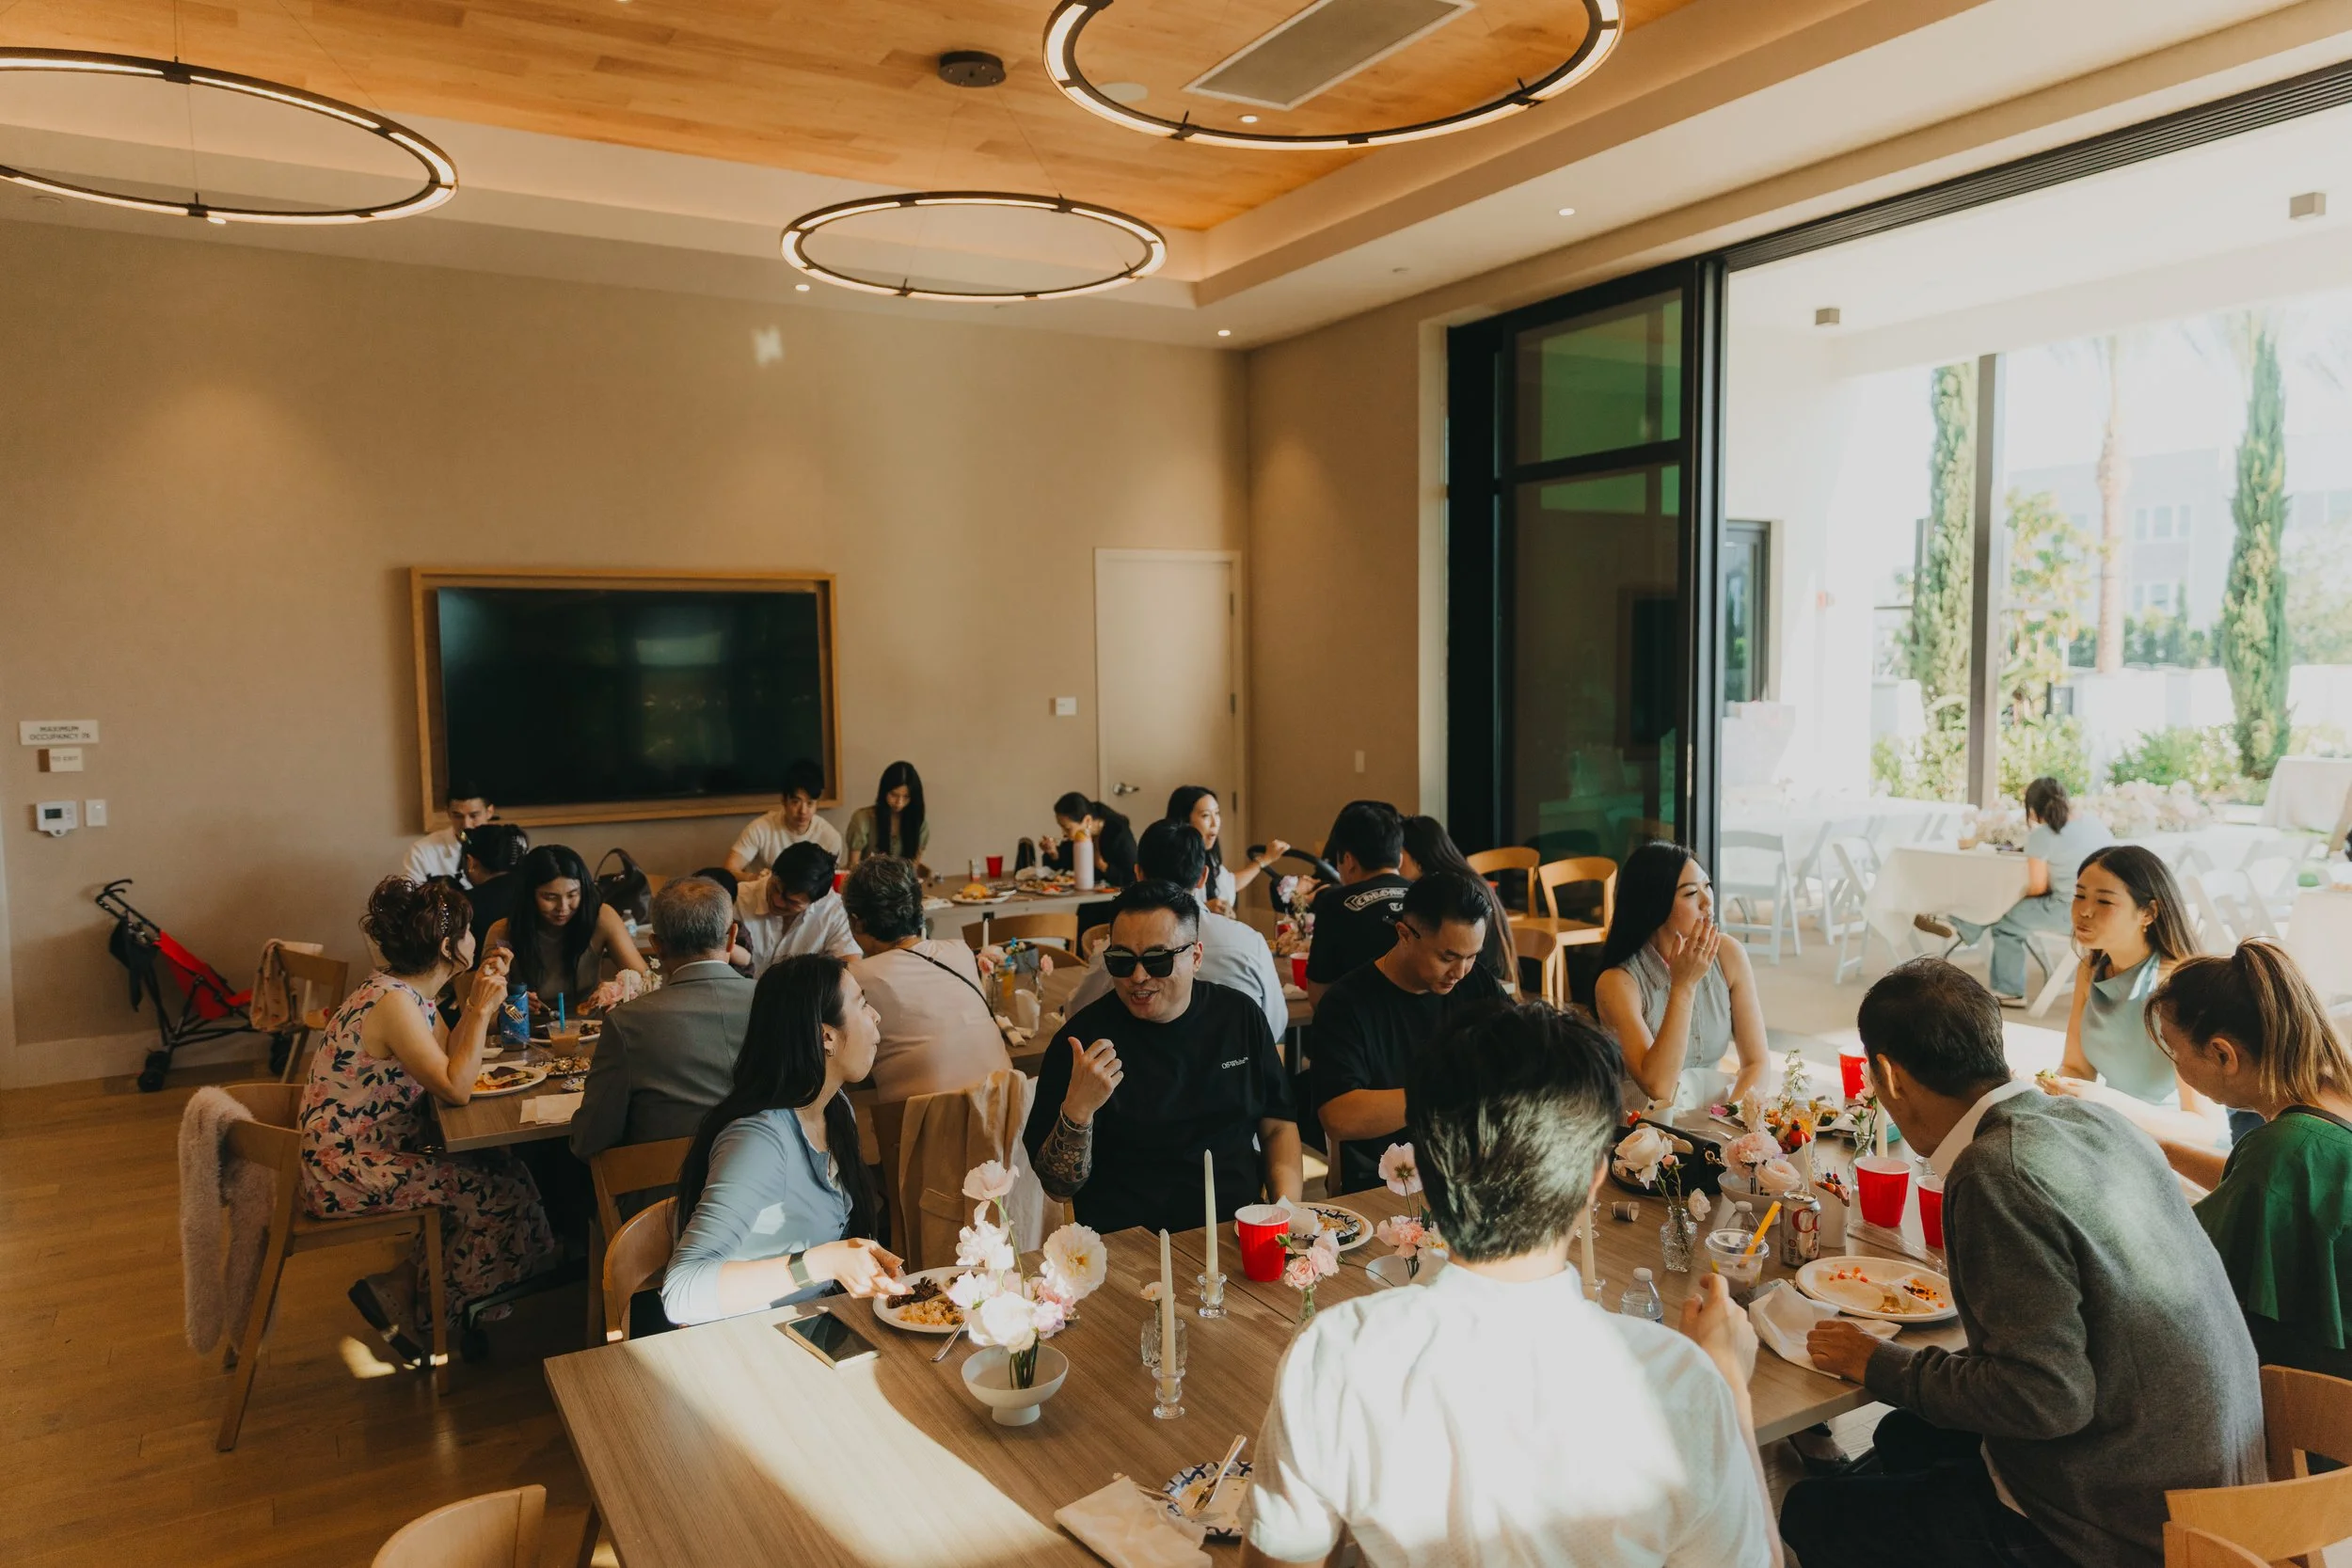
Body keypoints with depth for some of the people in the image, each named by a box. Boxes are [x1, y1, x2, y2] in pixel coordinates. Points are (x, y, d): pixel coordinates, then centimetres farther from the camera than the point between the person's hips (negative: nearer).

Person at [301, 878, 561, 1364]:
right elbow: (456, 1090, -26)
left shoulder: (407, 991, 6)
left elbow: (448, 1059, 13)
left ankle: (411, 1284, 13)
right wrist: (482, 1009, -21)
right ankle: (405, 1297, 5)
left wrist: (478, 999, 4)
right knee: (503, 1192, -9)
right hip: (345, 1172, -10)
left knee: (498, 1167, 6)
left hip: (370, 1152, 10)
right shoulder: (393, 1003, -25)